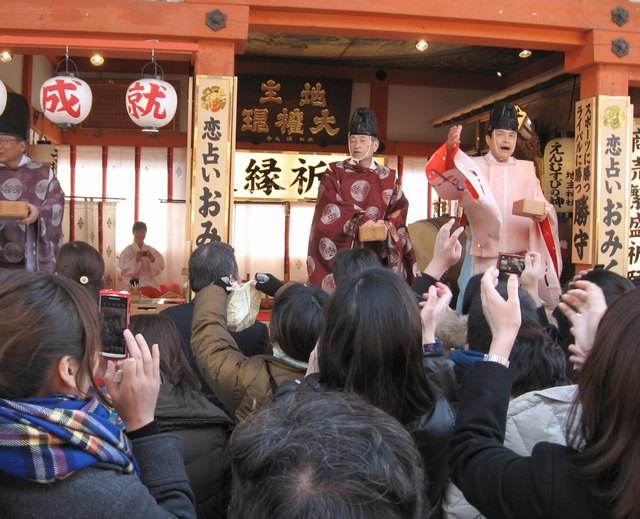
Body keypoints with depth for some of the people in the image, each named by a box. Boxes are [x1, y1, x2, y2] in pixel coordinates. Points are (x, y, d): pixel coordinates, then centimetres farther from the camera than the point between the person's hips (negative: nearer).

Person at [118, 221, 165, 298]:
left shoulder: (151, 250, 11)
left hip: (150, 282, 3)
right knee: (149, 292, -30)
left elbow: (161, 267, 6)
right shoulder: (127, 251, 3)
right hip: (134, 284, -3)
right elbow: (124, 269, -6)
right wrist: (136, 259, -19)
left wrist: (152, 259, -13)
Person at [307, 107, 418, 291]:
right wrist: (358, 222, -21)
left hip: (376, 256, 2)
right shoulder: (334, 173, 7)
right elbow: (329, 211, -6)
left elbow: (398, 214, 4)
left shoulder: (389, 178, 12)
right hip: (341, 254, -1)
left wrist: (386, 225, -18)